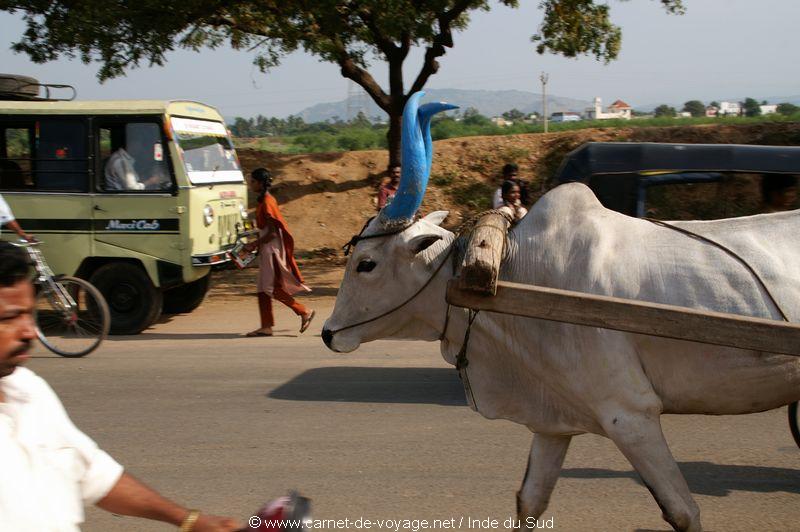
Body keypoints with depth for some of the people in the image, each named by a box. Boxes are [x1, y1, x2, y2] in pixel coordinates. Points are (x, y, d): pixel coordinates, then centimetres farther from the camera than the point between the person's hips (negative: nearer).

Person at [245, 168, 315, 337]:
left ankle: (304, 312, 4)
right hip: (266, 249, 10)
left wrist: (255, 244, -15)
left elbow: (272, 232, -20)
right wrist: (257, 243, 12)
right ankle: (266, 326, 9)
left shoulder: (267, 203, -17)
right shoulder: (263, 201, 12)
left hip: (272, 249, -10)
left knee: (273, 288, -6)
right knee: (263, 288, 8)